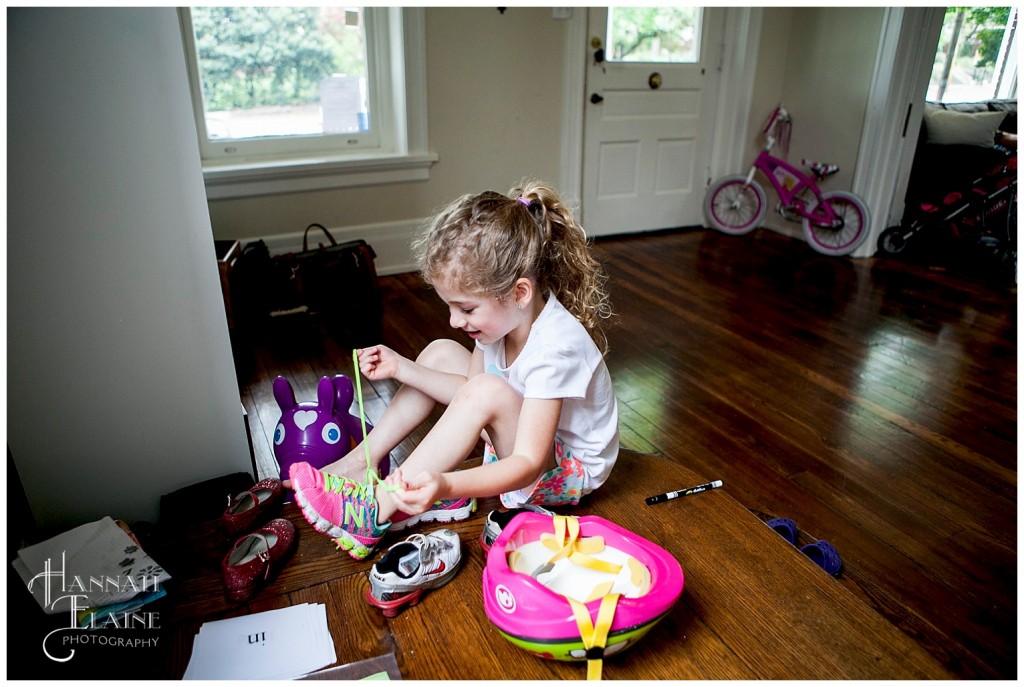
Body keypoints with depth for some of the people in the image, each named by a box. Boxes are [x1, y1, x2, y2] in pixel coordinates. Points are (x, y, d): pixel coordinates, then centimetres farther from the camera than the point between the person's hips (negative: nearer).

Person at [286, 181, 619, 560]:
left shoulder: (555, 348, -34)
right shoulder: (501, 316, -10)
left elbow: (529, 463, -36)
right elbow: (469, 393, 2)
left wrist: (446, 486, -51)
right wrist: (401, 367, -6)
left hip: (568, 469, -8)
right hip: (520, 434, 8)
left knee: (488, 393, -35)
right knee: (441, 352, 1)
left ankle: (376, 510, -24)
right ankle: (362, 462, -1)